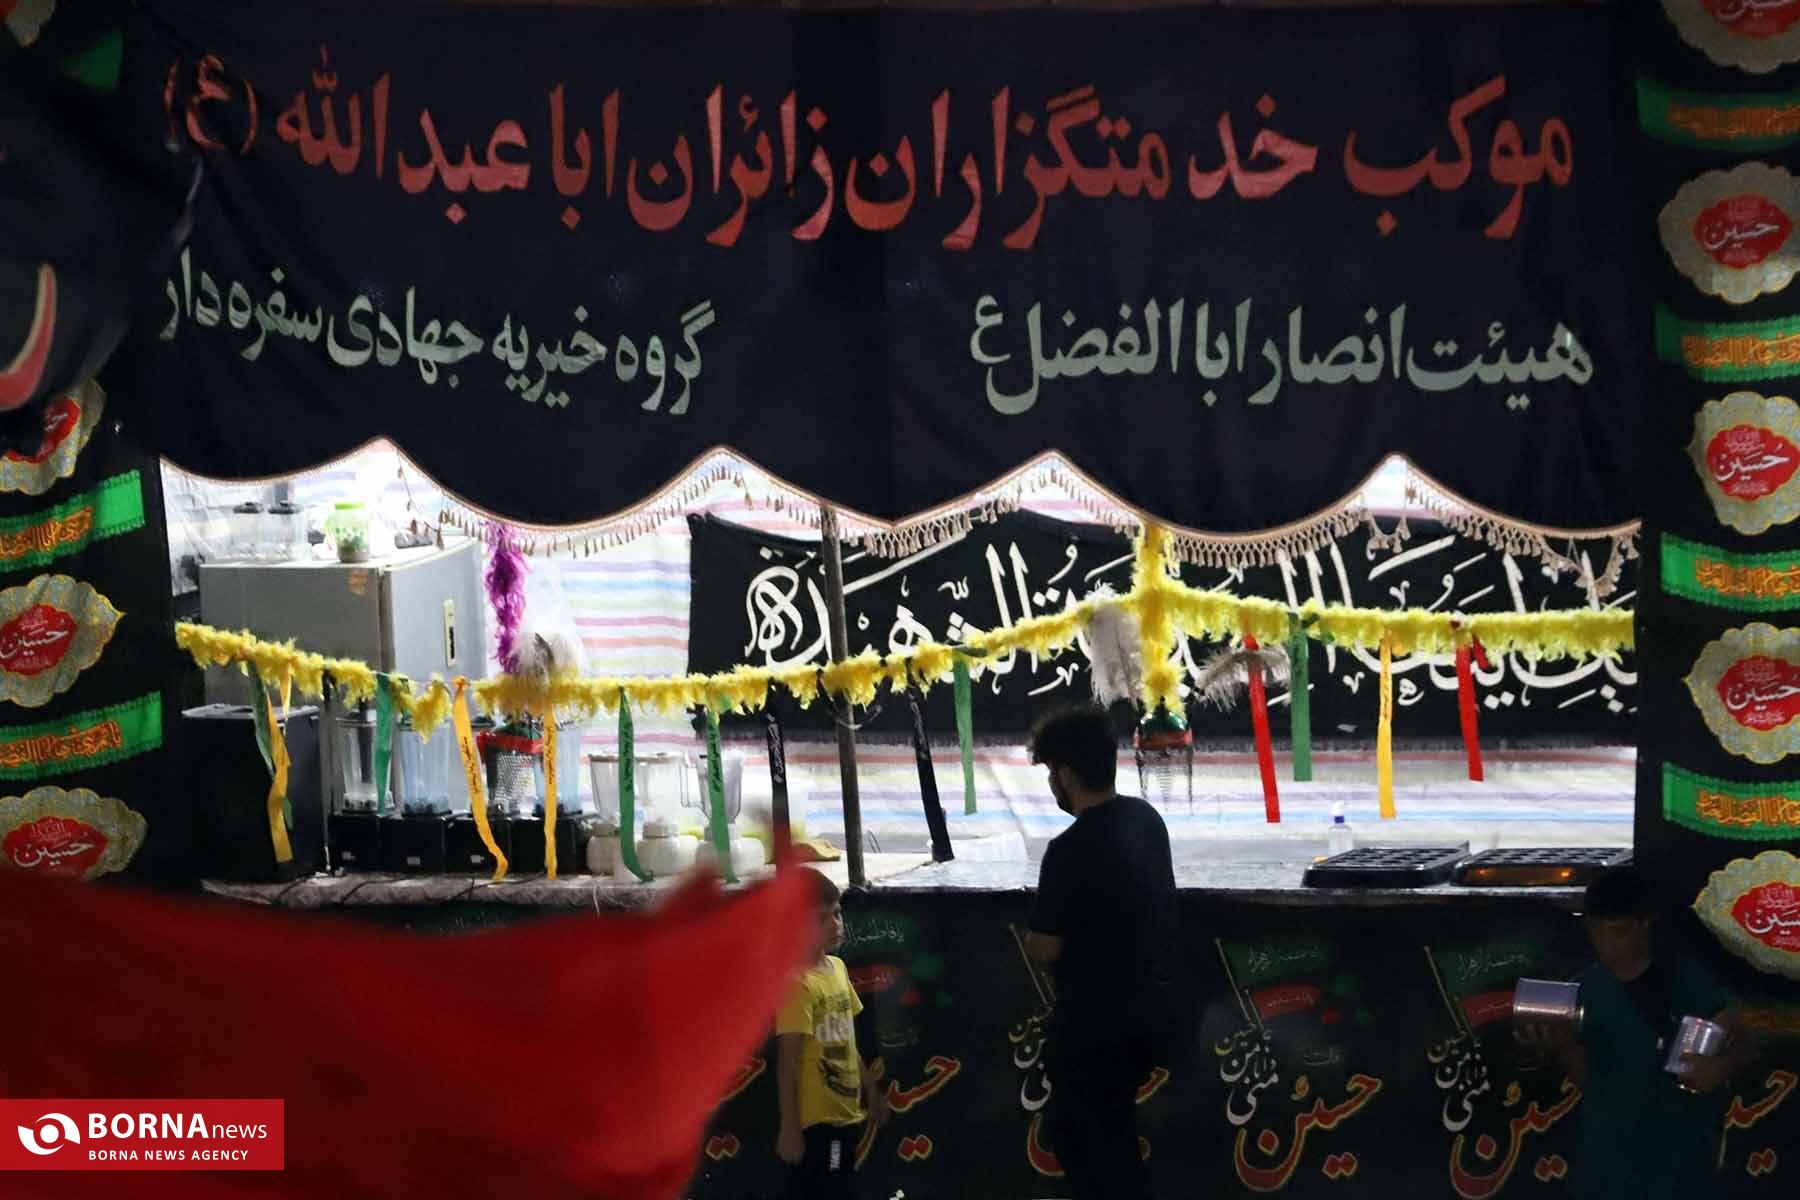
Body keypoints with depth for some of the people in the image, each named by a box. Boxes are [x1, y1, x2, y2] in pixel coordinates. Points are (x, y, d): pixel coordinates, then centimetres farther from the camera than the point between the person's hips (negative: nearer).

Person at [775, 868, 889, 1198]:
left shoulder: (837, 967, 8)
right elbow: (787, 1061, -19)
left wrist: (871, 1091, 21)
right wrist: (789, 1128, -20)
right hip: (817, 1120, -9)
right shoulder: (797, 982, -19)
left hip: (845, 1113, 9)